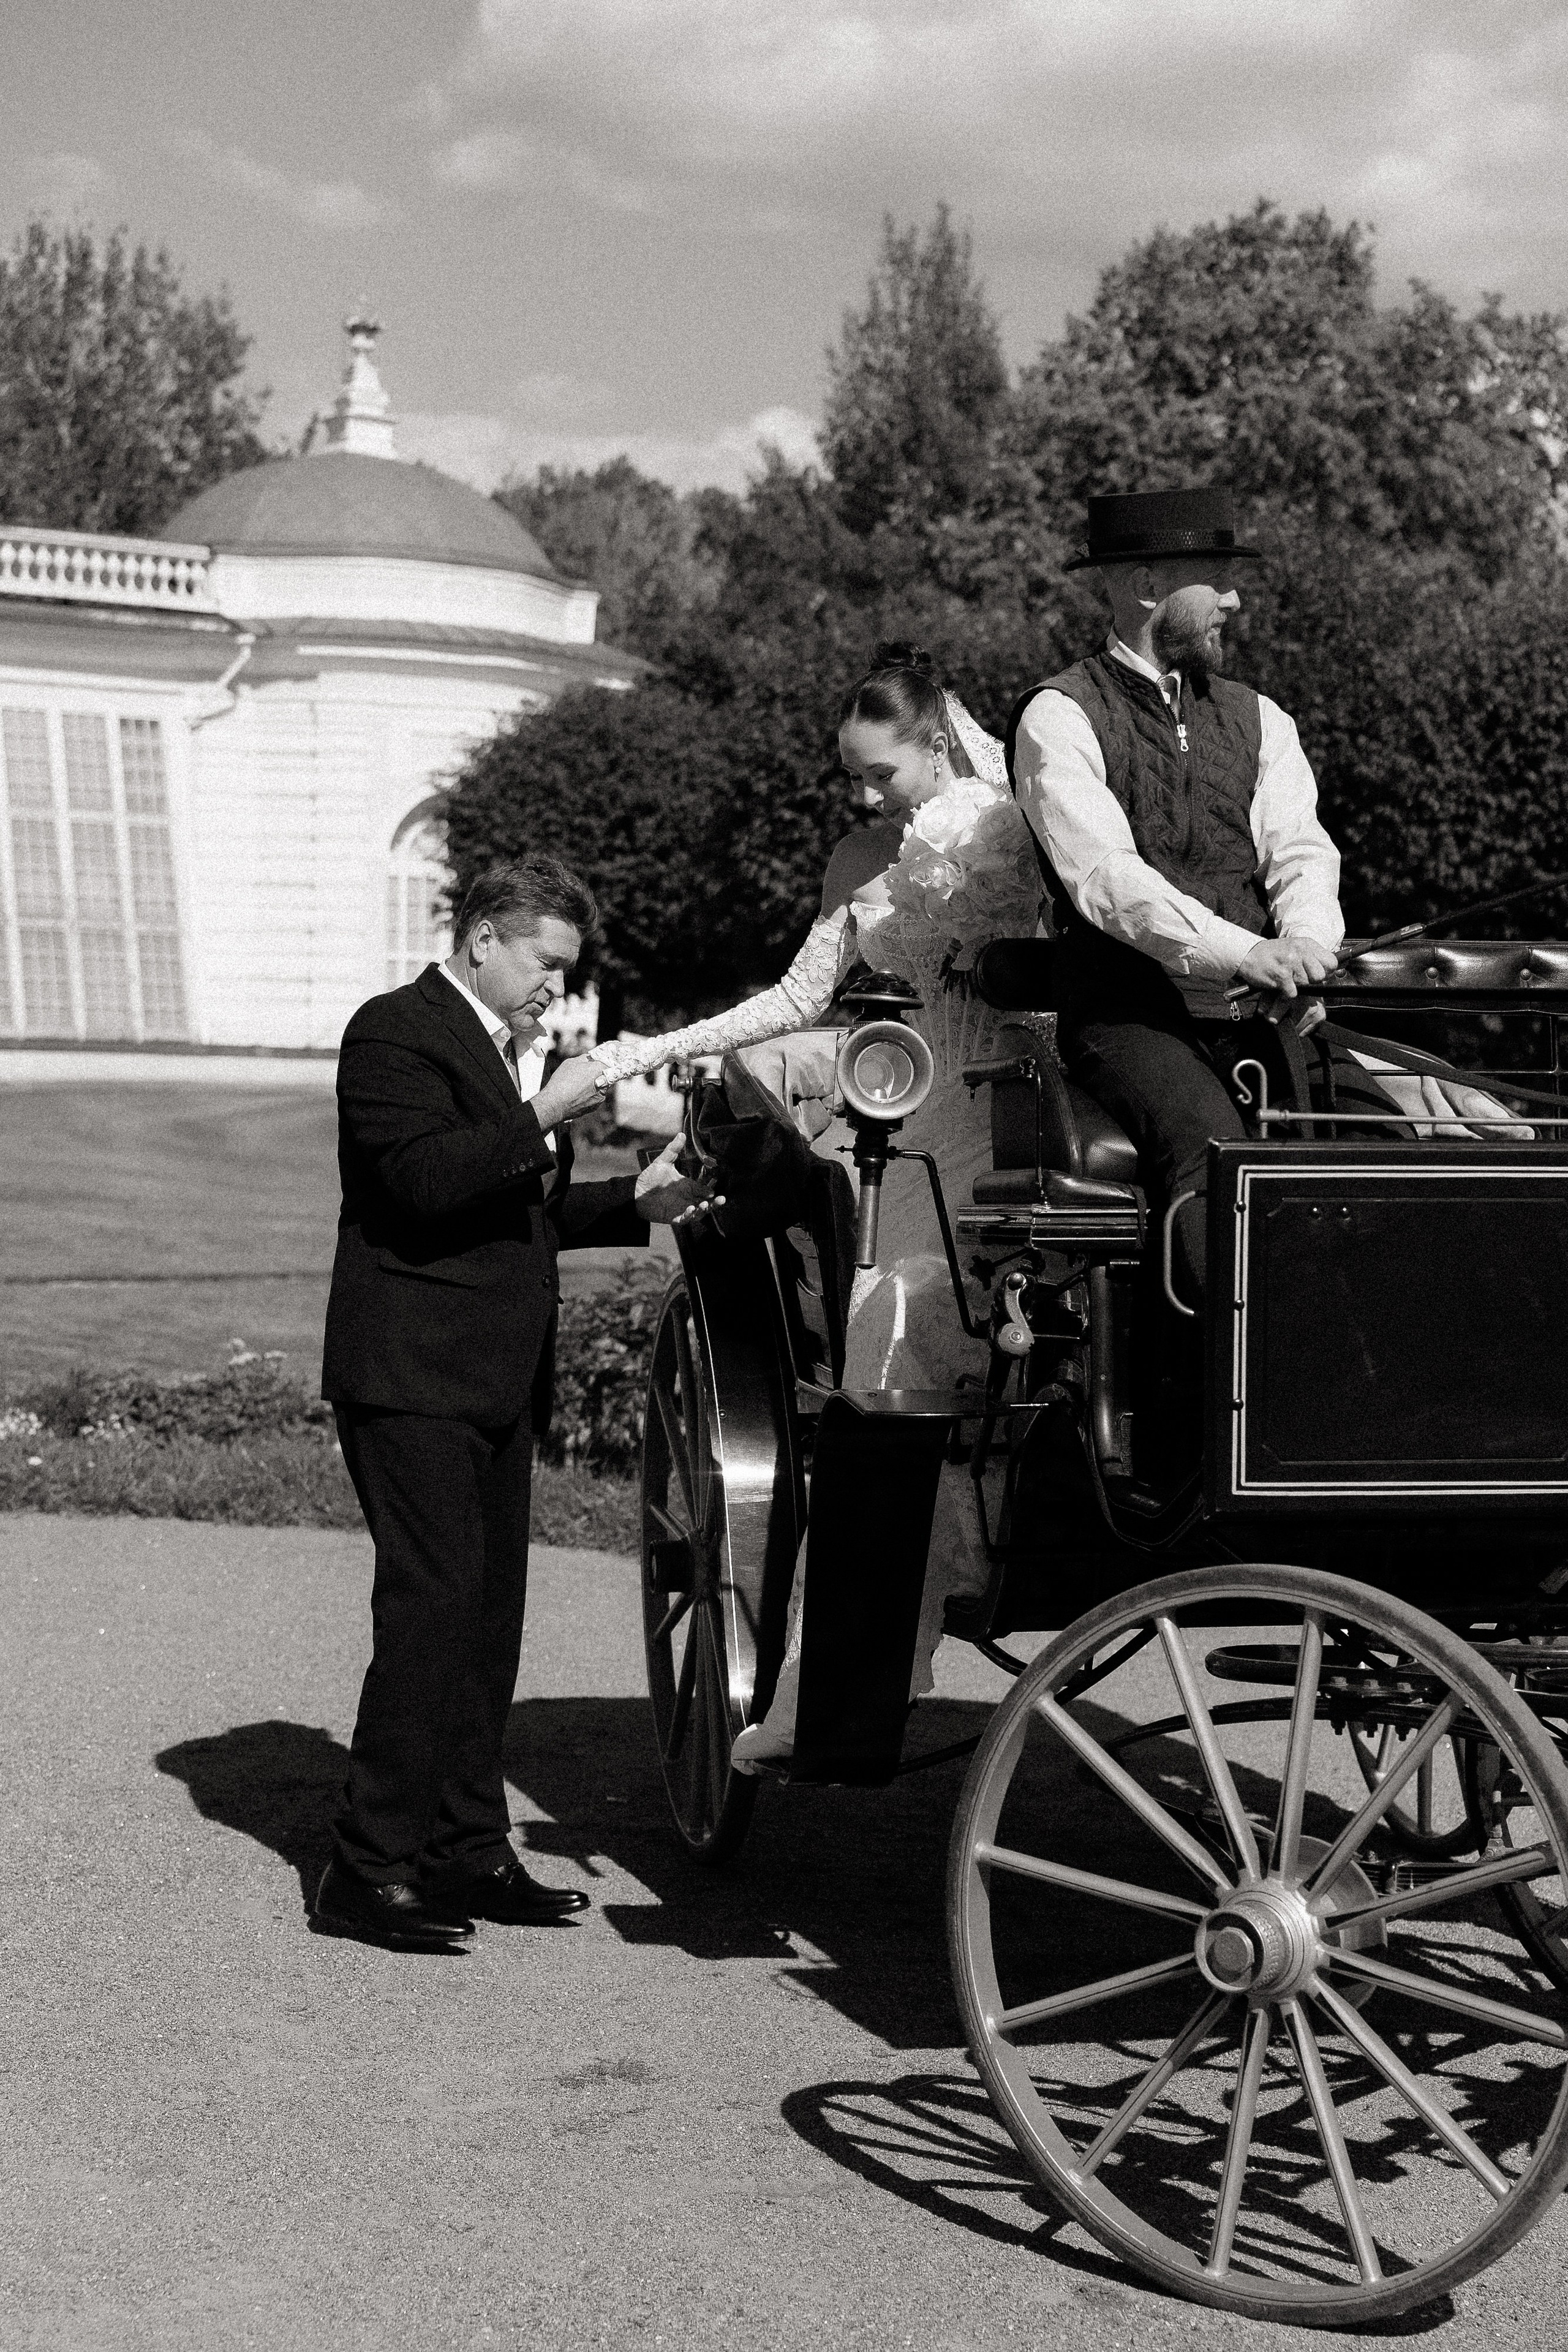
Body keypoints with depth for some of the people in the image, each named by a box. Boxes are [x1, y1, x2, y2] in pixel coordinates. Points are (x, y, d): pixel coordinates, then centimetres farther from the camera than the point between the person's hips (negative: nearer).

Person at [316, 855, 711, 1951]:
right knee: (430, 1607, -13)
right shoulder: (396, 1031, -8)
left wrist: (635, 1201, 11)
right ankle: (368, 1870, -8)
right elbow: (423, 1180, -22)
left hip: (499, 1381, 9)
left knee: (490, 1617, 10)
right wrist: (545, 1114, -23)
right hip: (414, 1376, -9)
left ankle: (467, 1850, 18)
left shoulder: (516, 1049, 21)